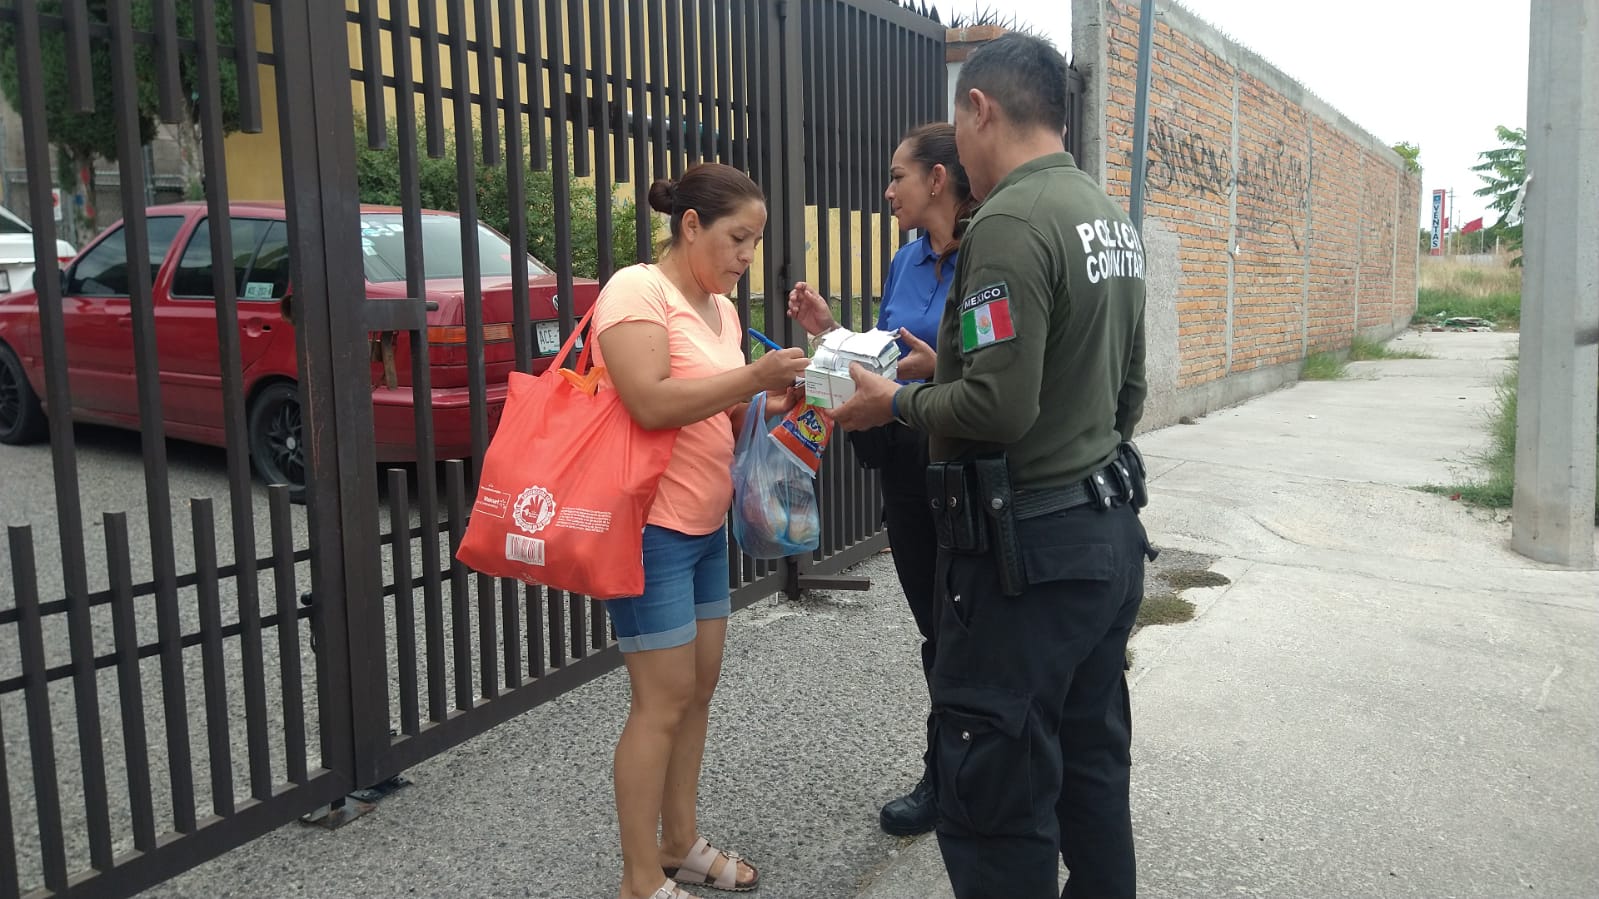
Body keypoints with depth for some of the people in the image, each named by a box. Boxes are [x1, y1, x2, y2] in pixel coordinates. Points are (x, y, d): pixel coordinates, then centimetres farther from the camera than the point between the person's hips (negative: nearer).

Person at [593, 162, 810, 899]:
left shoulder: (720, 308, 13)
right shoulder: (636, 290, -14)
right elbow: (651, 403, -25)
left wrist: (772, 404, 0)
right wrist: (753, 376, -23)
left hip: (706, 527, 9)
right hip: (649, 527, -9)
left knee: (700, 687, 14)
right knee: (664, 699, -3)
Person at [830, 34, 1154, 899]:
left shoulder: (1010, 221, -18)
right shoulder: (1112, 218, 11)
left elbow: (996, 407, -24)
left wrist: (895, 402, -8)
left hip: (1027, 548, -9)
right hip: (1111, 532, 10)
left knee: (998, 802, 2)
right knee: (1093, 768, 20)